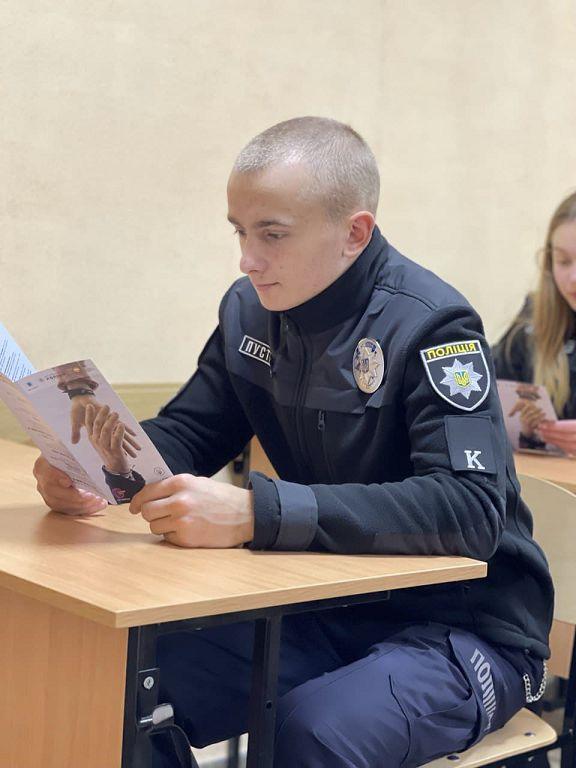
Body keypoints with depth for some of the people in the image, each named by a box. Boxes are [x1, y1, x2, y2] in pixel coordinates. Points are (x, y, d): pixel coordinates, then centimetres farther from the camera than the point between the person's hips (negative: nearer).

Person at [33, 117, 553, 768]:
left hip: (462, 625, -5)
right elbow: (186, 431, 11)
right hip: (329, 613, 6)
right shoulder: (249, 310, 3)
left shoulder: (432, 325, -18)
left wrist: (255, 514, -38)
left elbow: (471, 508, -30)